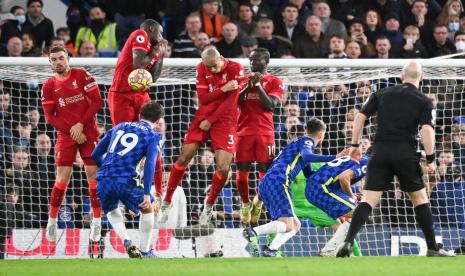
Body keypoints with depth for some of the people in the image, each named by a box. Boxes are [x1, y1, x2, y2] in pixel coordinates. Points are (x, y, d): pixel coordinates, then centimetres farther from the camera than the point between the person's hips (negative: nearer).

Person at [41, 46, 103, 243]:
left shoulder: (82, 75, -2)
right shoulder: (49, 86, 3)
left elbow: (97, 101, -6)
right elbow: (50, 116, 1)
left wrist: (81, 124, -14)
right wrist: (71, 130, -11)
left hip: (88, 133, -1)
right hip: (65, 136, 1)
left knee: (93, 175, -4)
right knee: (62, 178, -6)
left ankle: (96, 222, 4)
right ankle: (52, 221, 7)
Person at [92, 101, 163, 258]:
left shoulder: (119, 127, 24)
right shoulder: (153, 136, 9)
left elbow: (96, 155, 26)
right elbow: (150, 163, -9)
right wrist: (147, 194, -13)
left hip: (104, 180, 4)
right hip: (127, 181, -4)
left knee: (111, 210, 31)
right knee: (147, 209, 23)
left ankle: (126, 241, 7)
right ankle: (145, 252, 21)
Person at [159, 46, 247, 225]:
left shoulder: (235, 69, -12)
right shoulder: (201, 69, 0)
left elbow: (230, 101, -12)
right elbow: (202, 98, -3)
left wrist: (210, 121, -11)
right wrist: (223, 89, -18)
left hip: (225, 120, -3)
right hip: (203, 117, 3)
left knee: (223, 167, -13)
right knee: (183, 158, -5)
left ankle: (209, 205, 10)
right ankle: (166, 202, 6)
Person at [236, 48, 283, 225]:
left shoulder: (274, 82, 5)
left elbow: (271, 105, -7)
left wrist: (258, 84, -12)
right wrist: (247, 86, -8)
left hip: (265, 132, -2)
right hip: (244, 129, 2)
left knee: (265, 171, -5)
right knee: (242, 171, -2)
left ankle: (259, 203, 14)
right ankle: (246, 204, 15)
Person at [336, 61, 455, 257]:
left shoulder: (382, 94, 12)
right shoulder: (424, 101, 4)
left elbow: (360, 116, 8)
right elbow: (427, 129, -9)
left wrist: (355, 145, 15)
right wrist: (430, 159, -5)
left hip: (380, 153, 2)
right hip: (406, 152, -2)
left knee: (368, 199, -1)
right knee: (420, 198, 12)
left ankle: (348, 241, -17)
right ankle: (432, 248, 14)